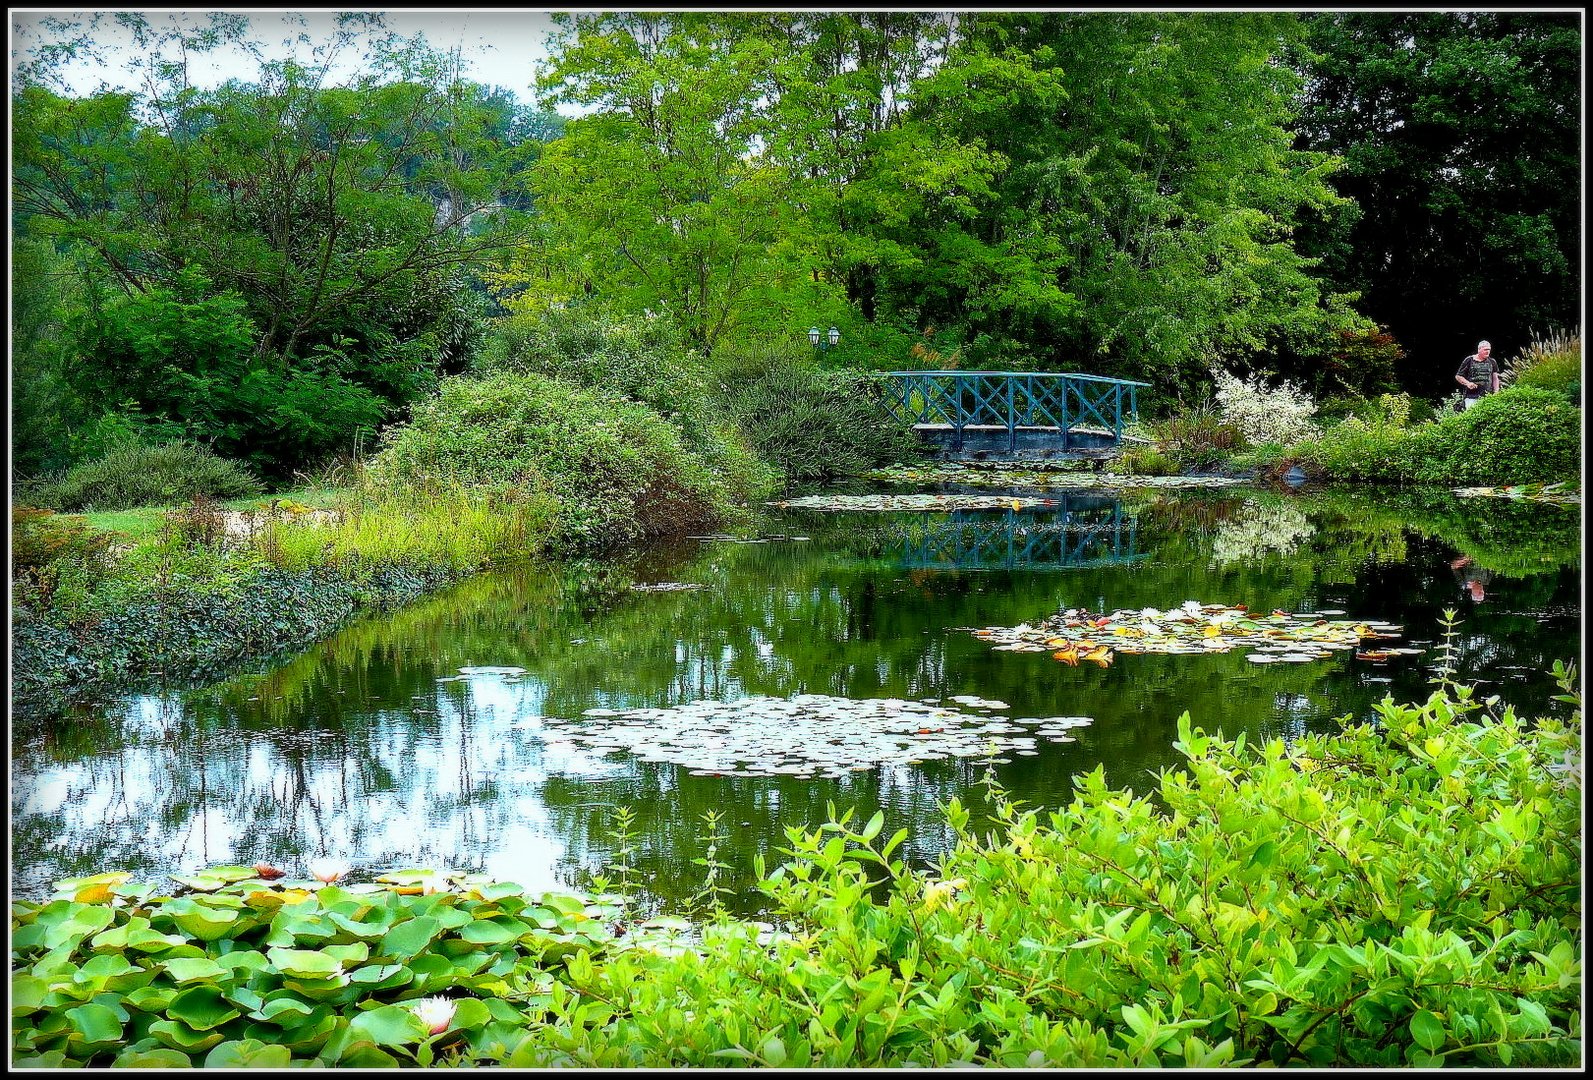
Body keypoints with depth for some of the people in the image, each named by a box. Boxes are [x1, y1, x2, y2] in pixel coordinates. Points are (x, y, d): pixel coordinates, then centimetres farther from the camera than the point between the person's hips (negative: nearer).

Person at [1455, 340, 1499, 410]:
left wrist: (1496, 392, 5)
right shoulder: (1469, 360, 3)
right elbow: (1458, 376, 7)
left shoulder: (1492, 362, 14)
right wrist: (1467, 383, -11)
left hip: (1488, 397, 3)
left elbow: (1495, 378, 18)